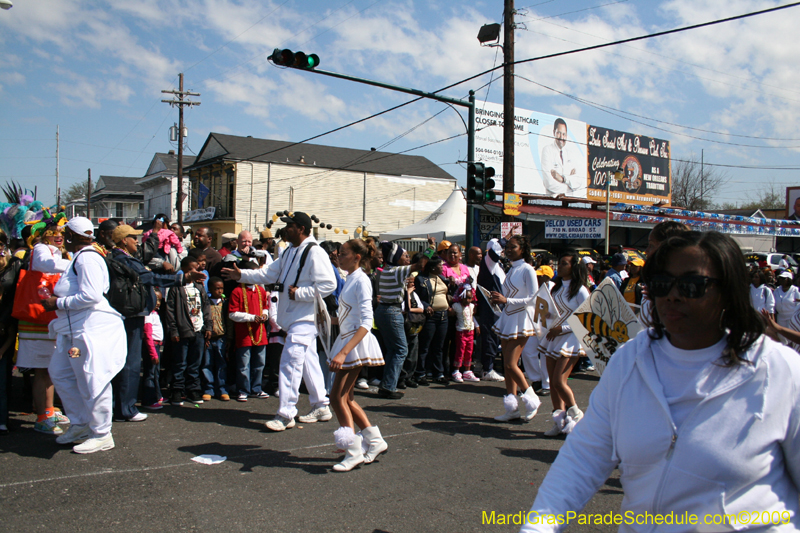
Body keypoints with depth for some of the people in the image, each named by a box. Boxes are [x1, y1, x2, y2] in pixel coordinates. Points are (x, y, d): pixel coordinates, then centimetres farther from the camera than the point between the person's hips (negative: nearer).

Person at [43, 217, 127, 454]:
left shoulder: (87, 259, -16)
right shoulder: (78, 258, 17)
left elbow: (91, 296, -25)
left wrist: (58, 303, -15)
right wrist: (57, 298, 12)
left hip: (93, 330, -11)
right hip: (74, 331, 11)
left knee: (91, 382, -3)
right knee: (60, 372, 17)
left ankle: (102, 435, 9)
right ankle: (80, 424, 28)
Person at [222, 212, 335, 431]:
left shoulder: (314, 253, -16)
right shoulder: (288, 252, 15)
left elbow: (328, 284, -22)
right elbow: (269, 274, 18)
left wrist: (299, 293, -19)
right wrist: (241, 275, 9)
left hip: (305, 318, -9)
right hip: (292, 316, 9)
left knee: (290, 361, -11)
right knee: (308, 360, 14)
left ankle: (285, 414, -5)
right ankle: (321, 407, 25)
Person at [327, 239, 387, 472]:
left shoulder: (360, 280, -15)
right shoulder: (350, 279, 13)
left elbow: (366, 322, -24)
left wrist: (343, 352, -30)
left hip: (356, 342, -9)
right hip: (347, 341, 9)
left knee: (338, 397, -7)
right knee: (345, 397, 12)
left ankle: (354, 452, 1)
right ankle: (374, 440, 22)